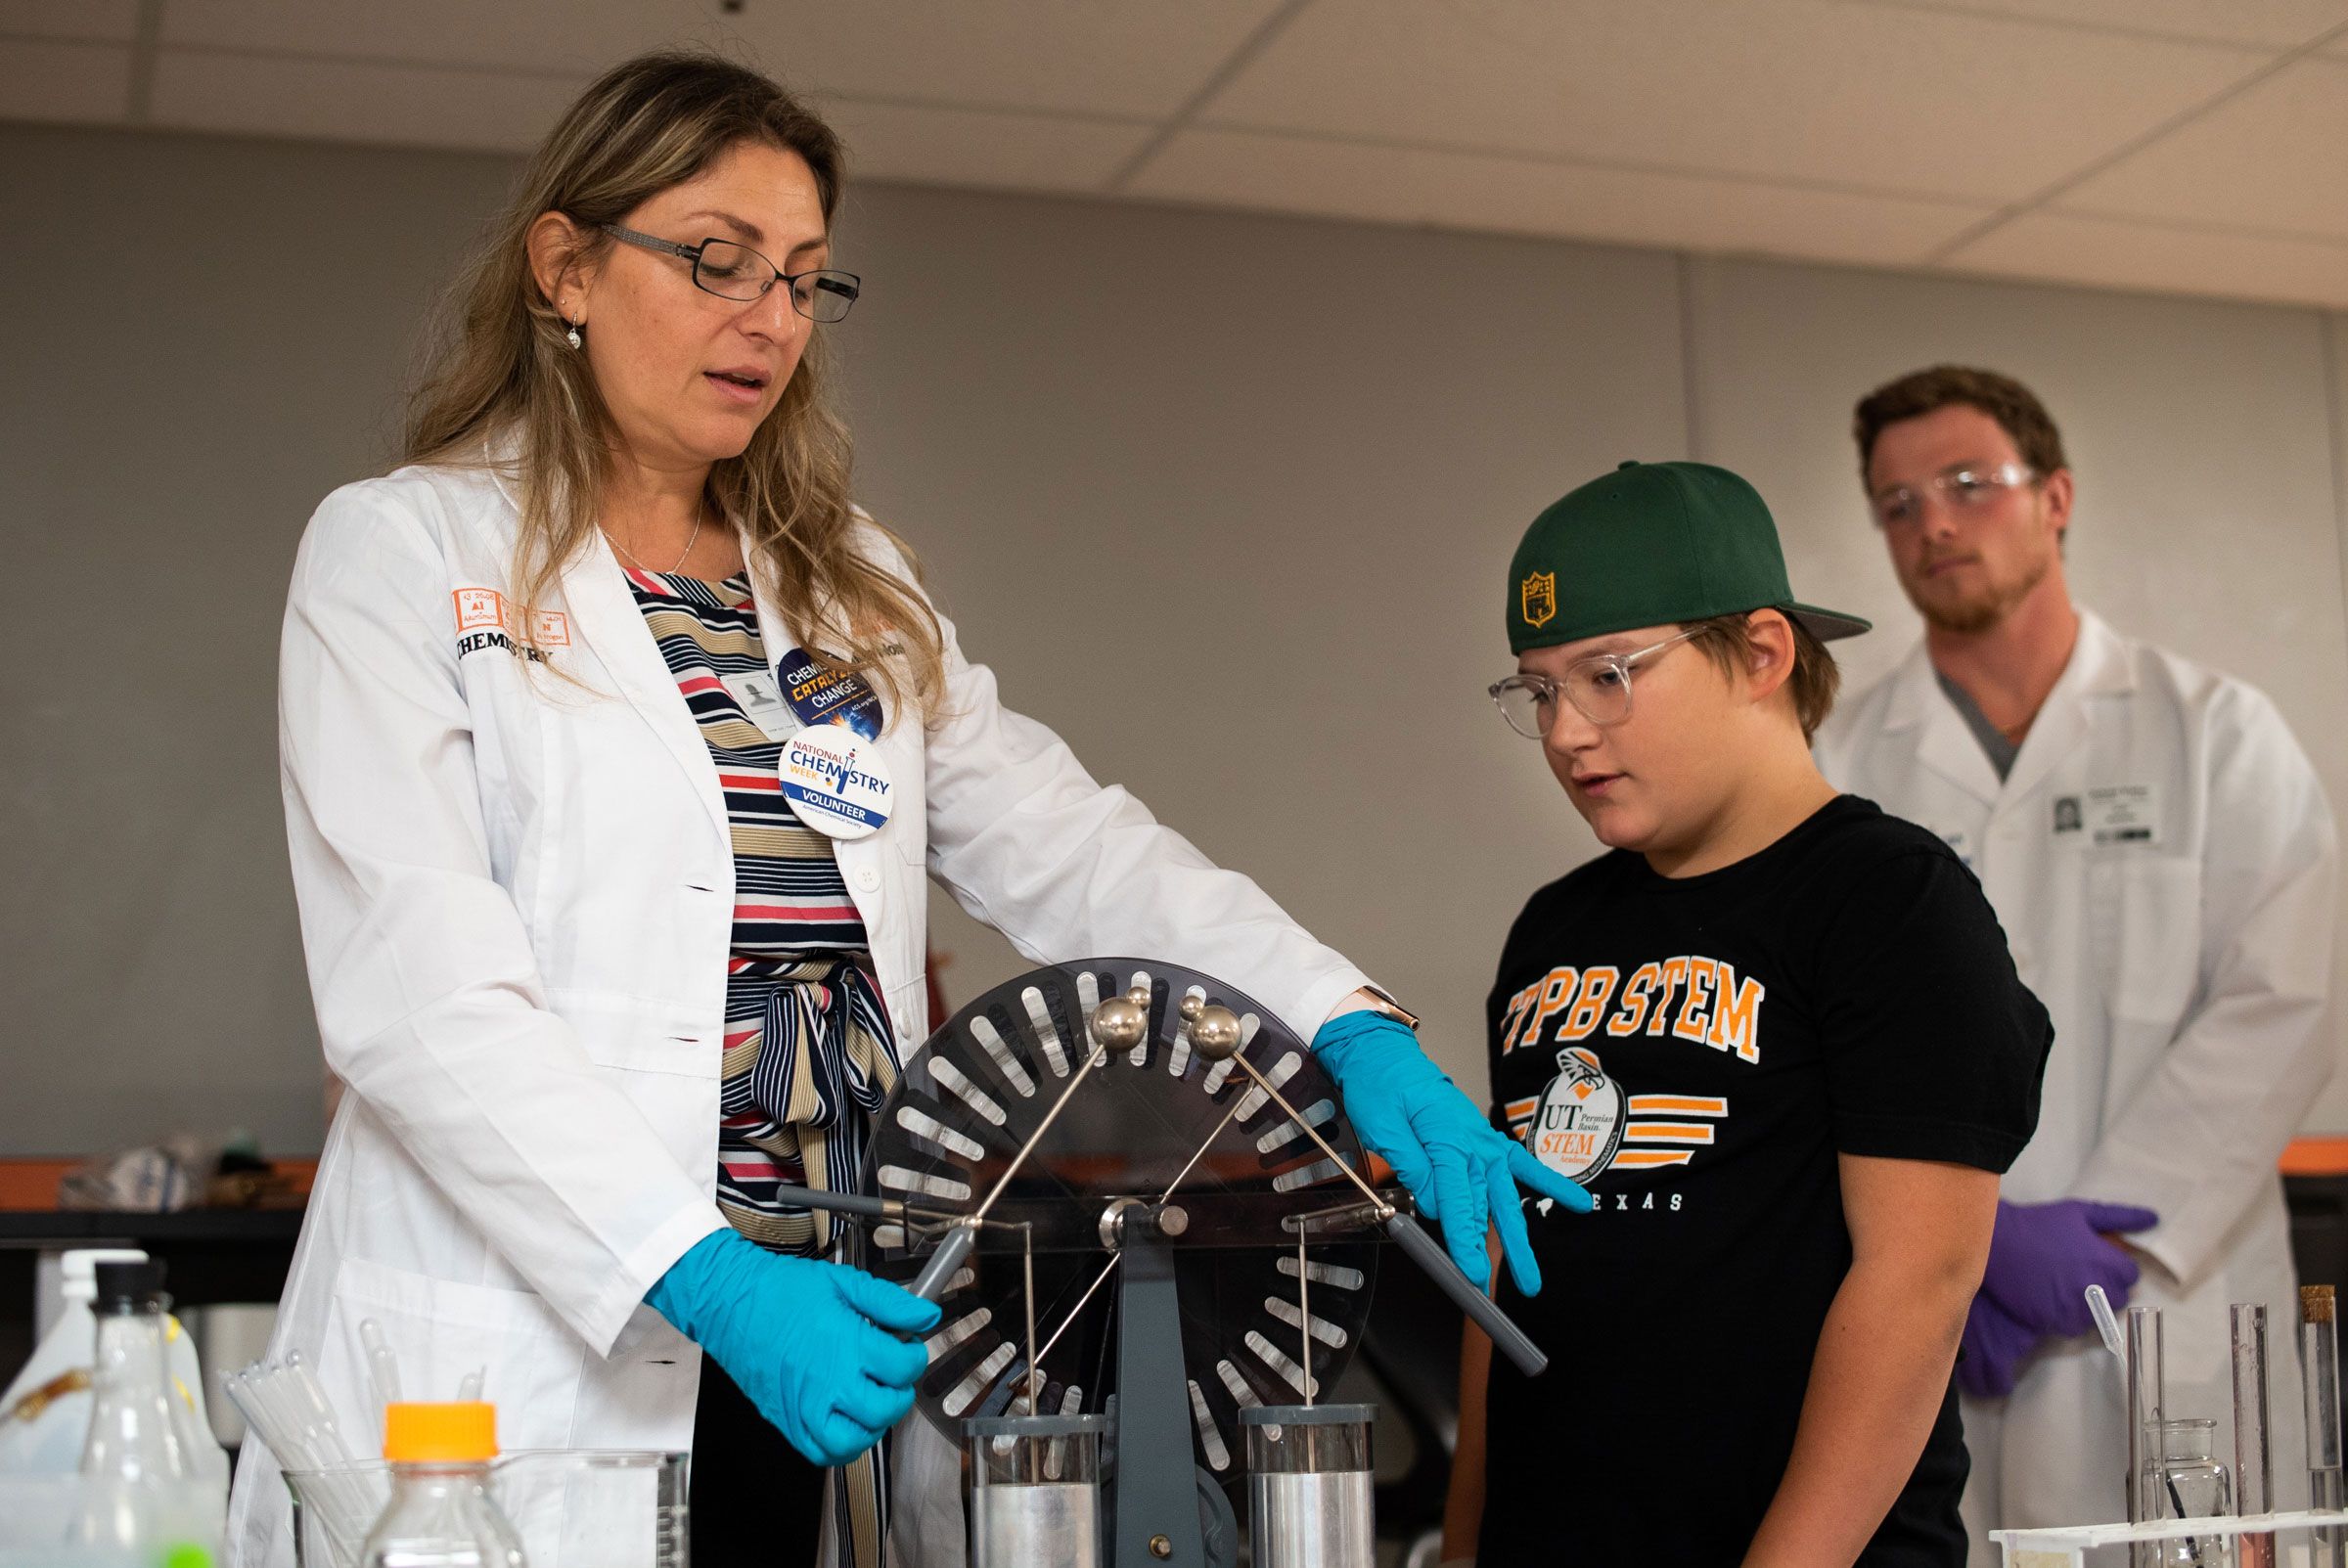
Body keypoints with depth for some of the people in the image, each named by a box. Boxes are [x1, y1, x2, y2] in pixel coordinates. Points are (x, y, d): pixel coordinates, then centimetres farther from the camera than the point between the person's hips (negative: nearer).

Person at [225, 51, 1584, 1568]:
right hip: (516, 1372, -4)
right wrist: (706, 1279, -22)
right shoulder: (403, 550, 0)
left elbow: (1069, 847, 7)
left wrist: (1351, 1029, -8)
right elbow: (416, 986, -11)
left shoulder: (853, 590, 16)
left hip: (825, 1368, 4)